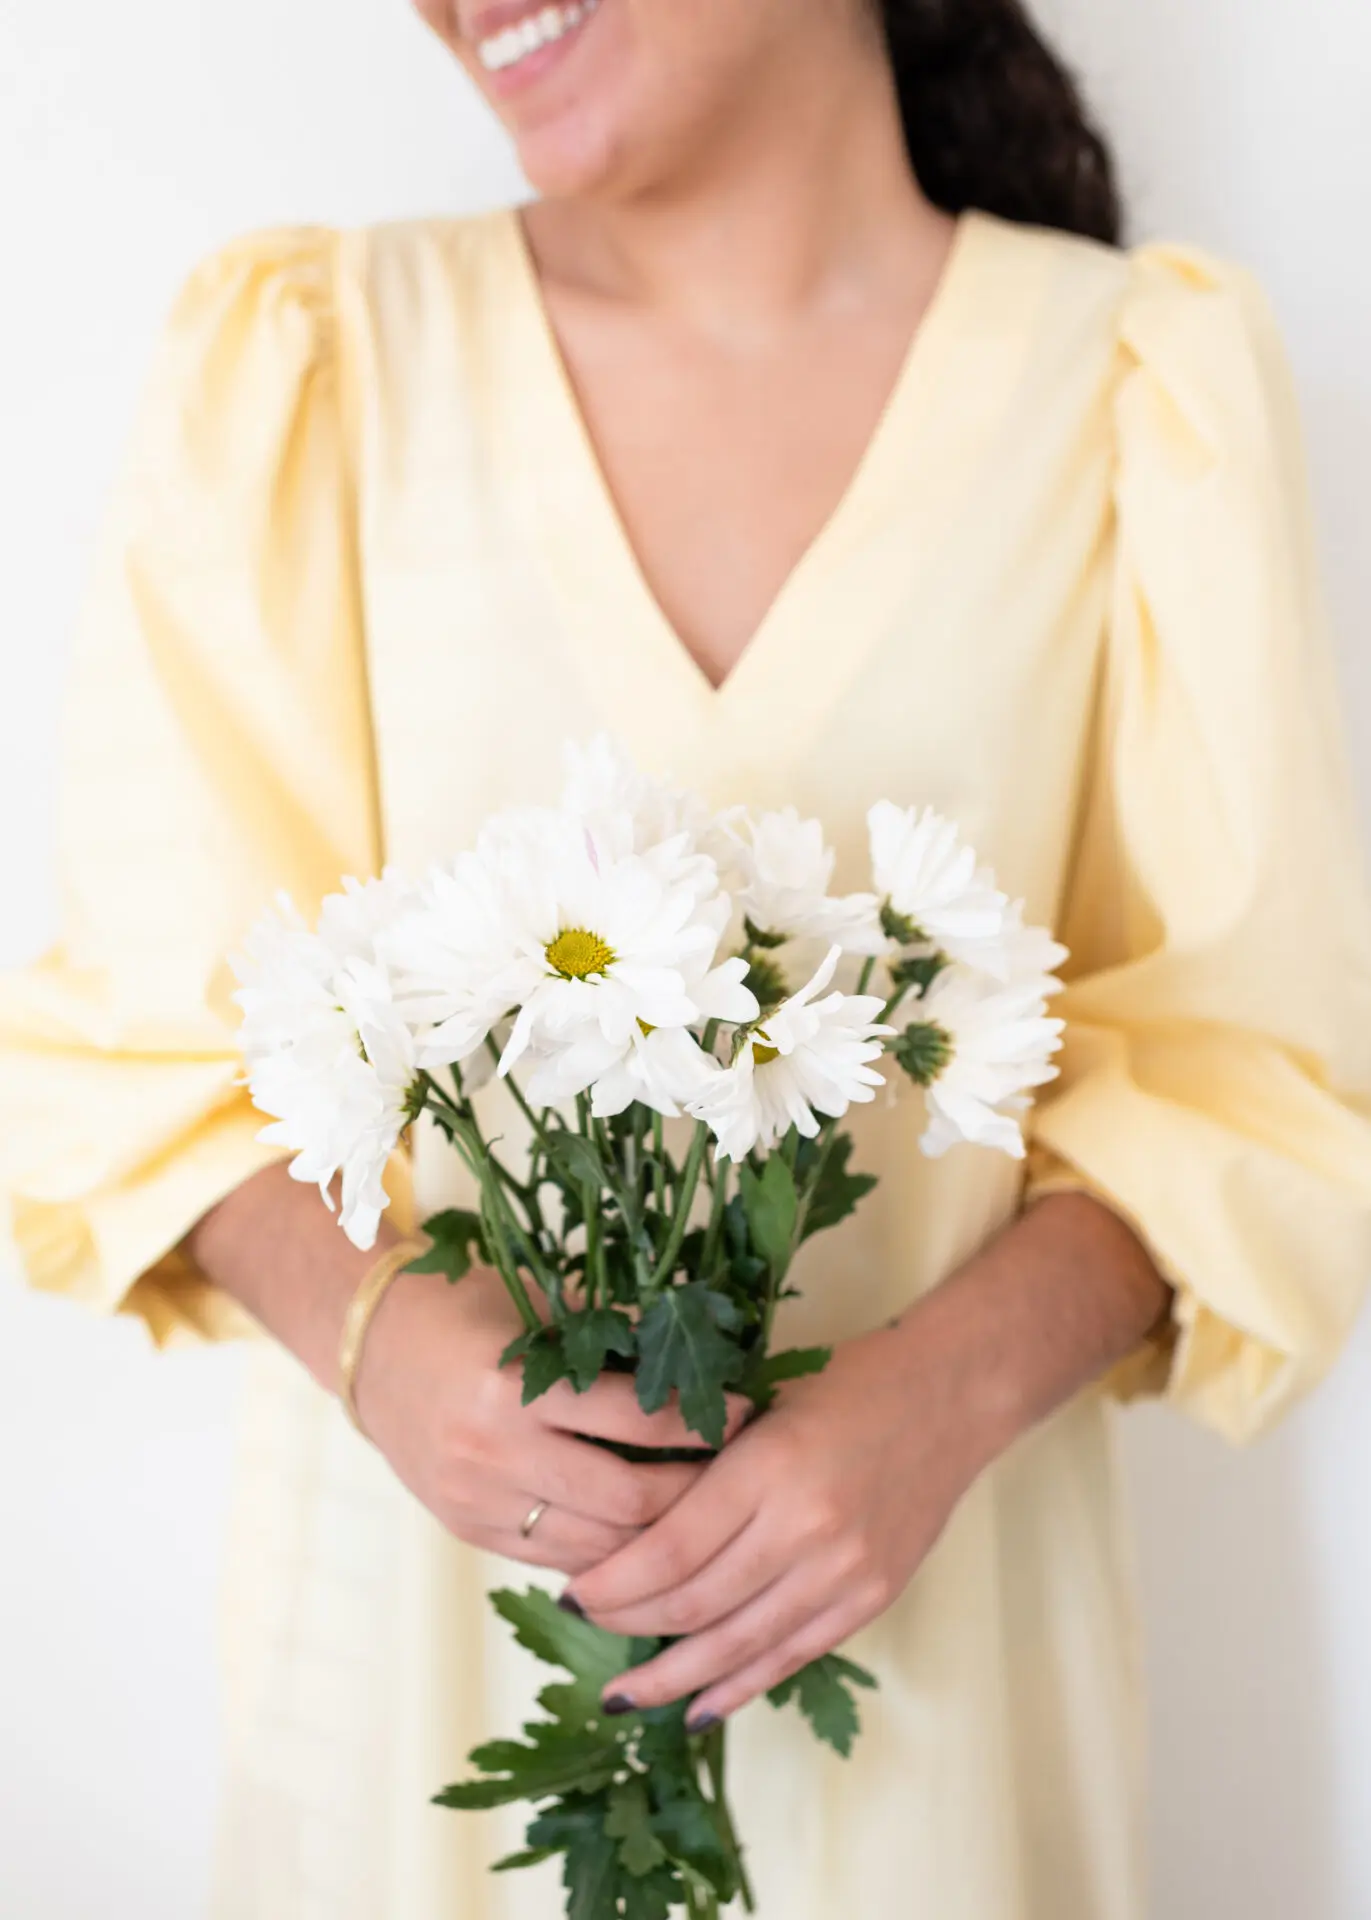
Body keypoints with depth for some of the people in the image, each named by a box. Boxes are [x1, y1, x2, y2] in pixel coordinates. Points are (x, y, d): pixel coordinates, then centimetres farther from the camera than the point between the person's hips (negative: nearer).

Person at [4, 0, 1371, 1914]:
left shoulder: (1146, 381, -6)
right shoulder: (303, 358, -5)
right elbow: (158, 1026, -3)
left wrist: (947, 1395, -20)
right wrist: (366, 1326, -21)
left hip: (935, 1591, 0)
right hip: (419, 1569, 1)